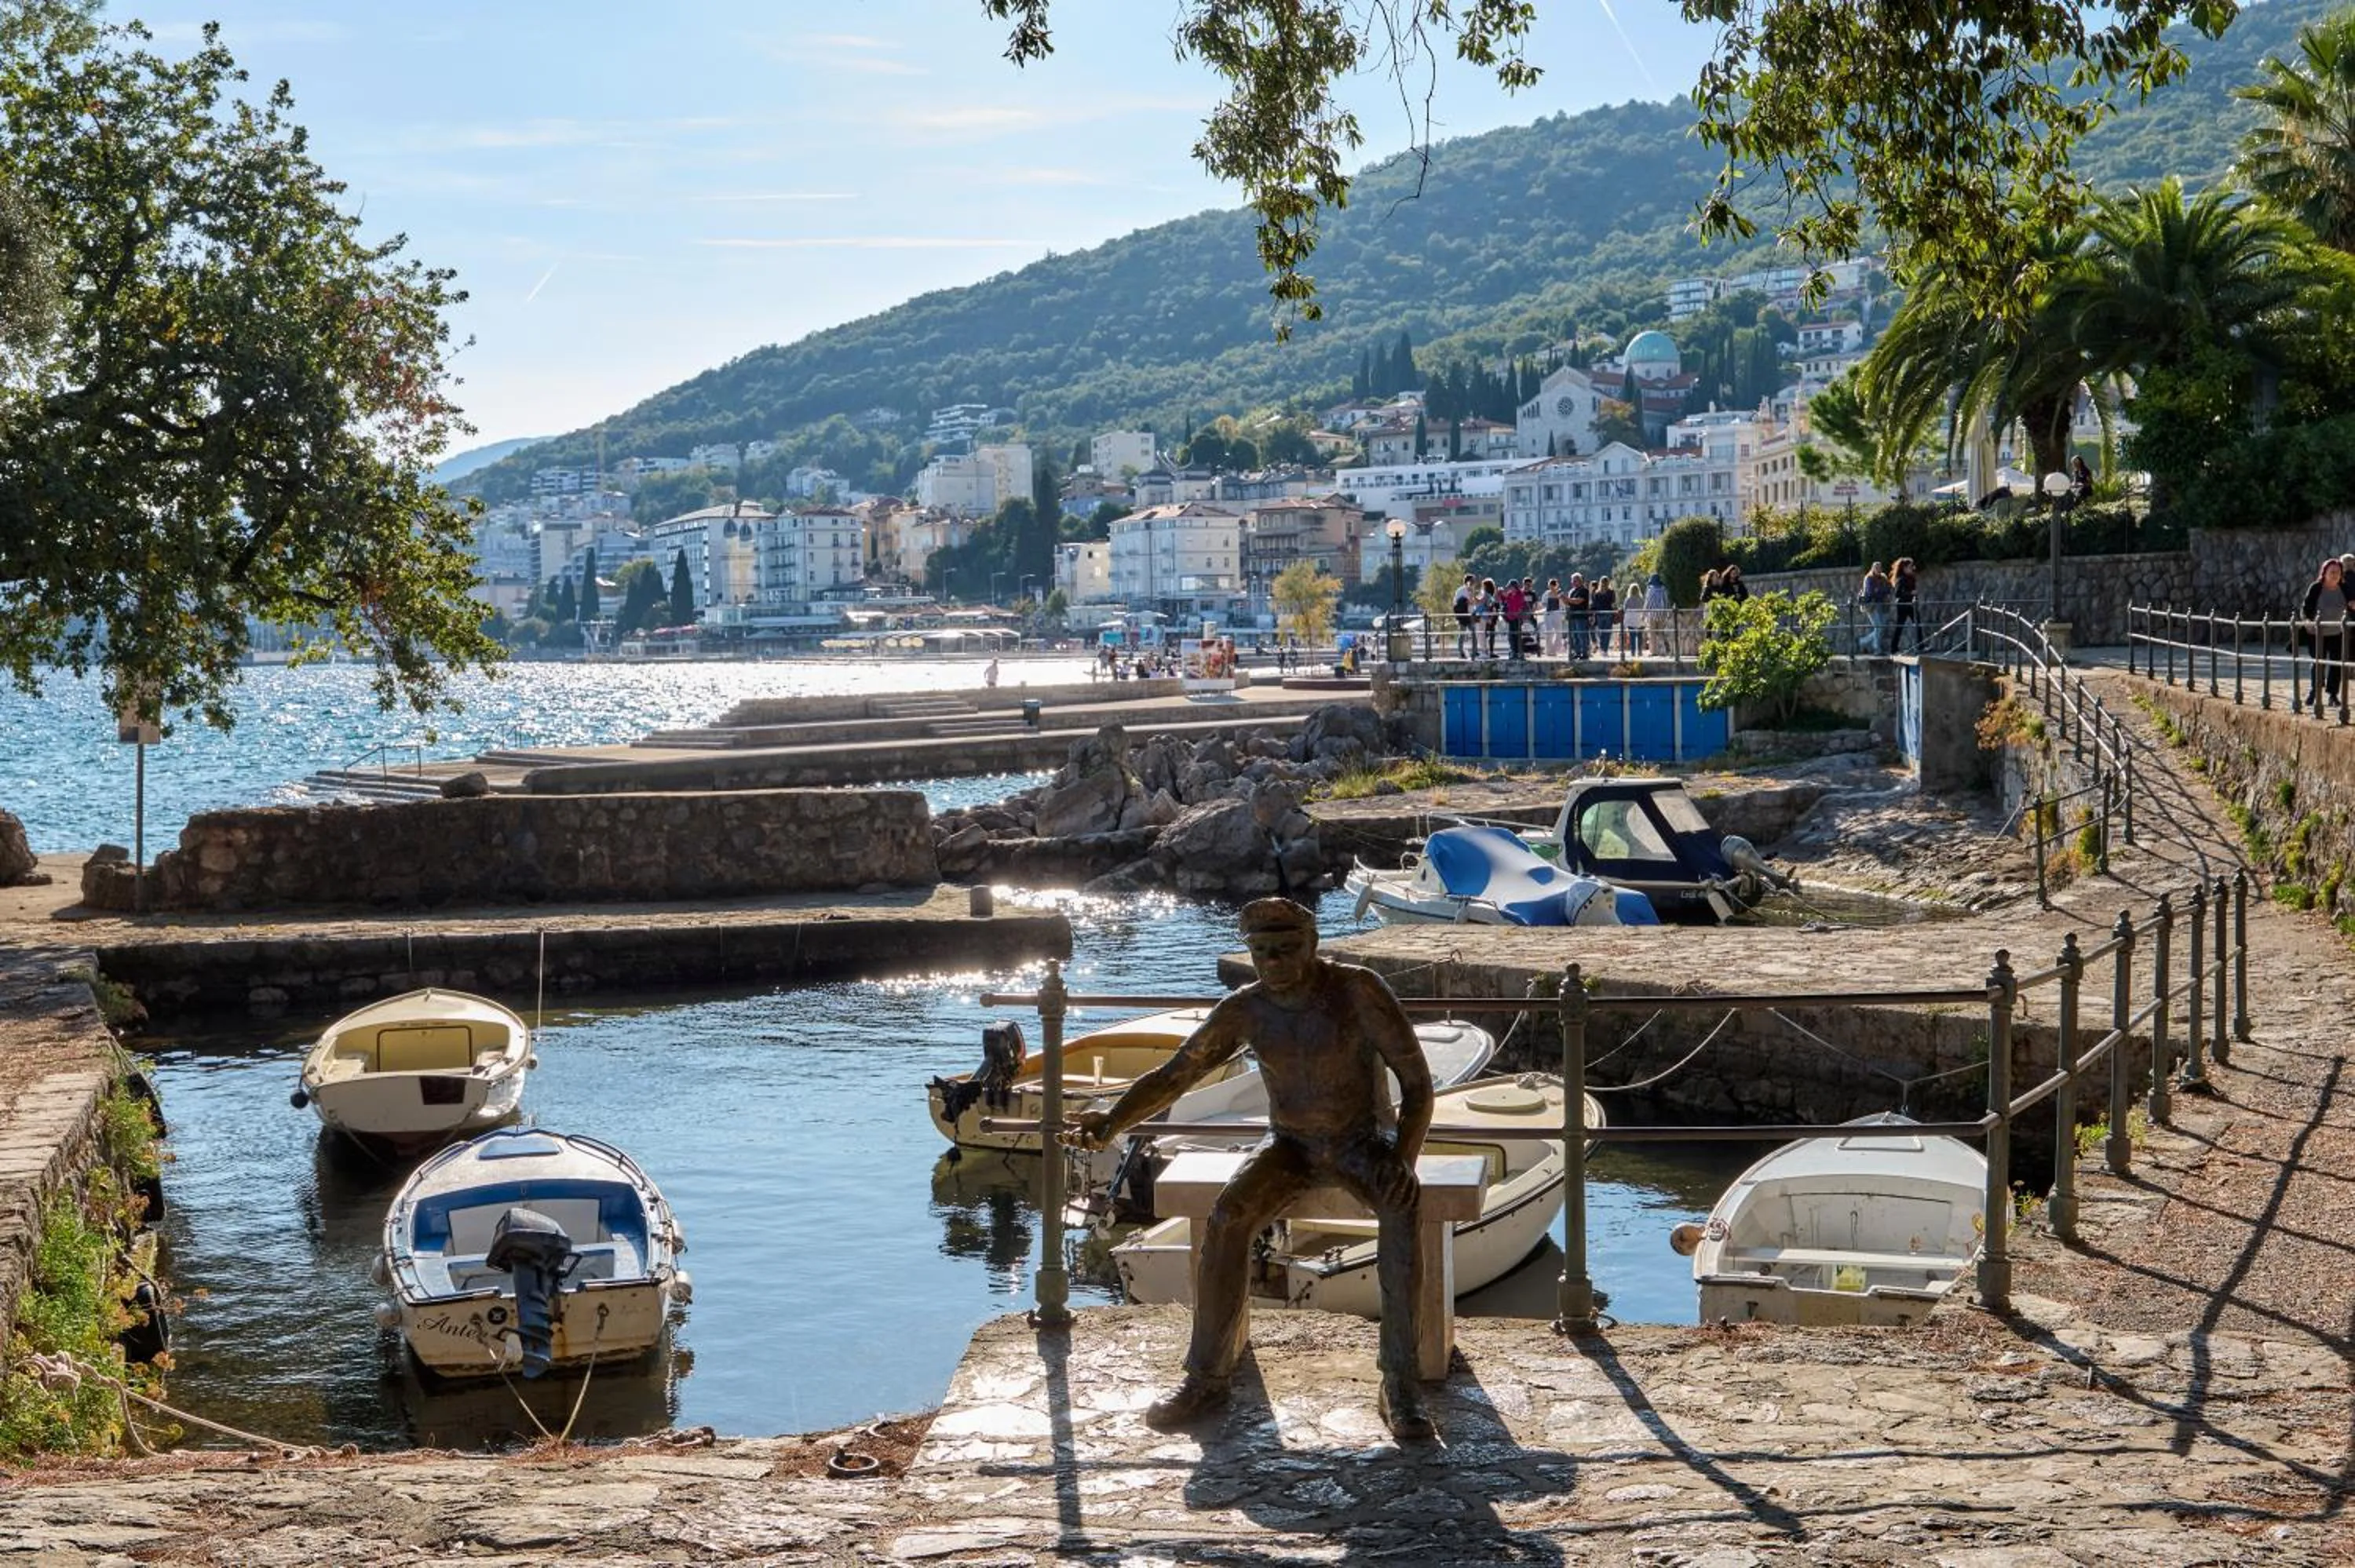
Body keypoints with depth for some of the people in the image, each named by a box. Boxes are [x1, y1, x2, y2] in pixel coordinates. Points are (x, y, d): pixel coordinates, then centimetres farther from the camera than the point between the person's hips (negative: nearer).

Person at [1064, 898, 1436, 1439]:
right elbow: (1173, 1075, -3)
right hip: (1290, 1145, 3)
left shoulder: (1358, 991, -16)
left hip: (1364, 1141, -3)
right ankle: (1208, 1377, -17)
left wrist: (1404, 1160, -31)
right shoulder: (1245, 1010, -6)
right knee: (1227, 1218, -28)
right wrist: (1112, 1121, -22)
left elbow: (1417, 1080, -15)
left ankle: (1400, 1384, -31)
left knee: (1404, 1210, -36)